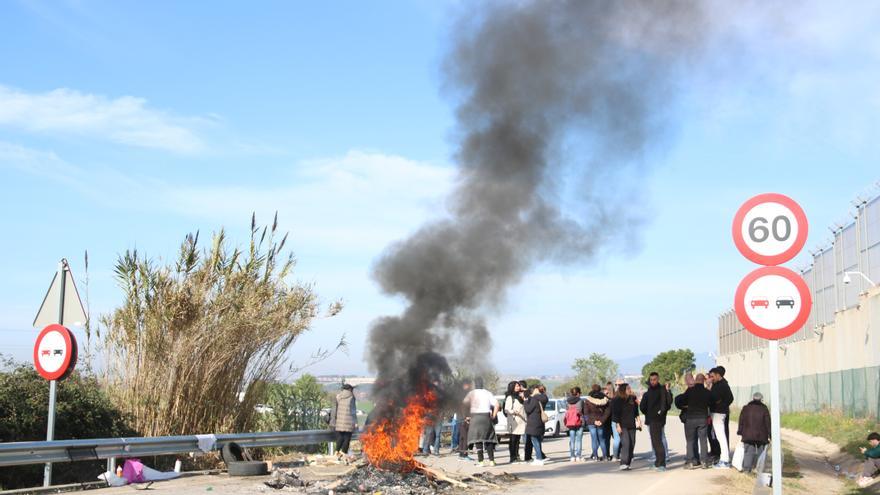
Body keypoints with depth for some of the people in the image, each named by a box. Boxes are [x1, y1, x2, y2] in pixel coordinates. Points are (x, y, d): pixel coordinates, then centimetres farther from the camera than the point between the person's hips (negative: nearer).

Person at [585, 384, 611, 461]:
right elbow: (607, 411, -6)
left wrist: (594, 420, -10)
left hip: (591, 422, -2)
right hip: (601, 422, 3)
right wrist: (602, 420, -10)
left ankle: (595, 456, -1)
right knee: (602, 439, 12)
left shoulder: (588, 400, -5)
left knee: (594, 439, 2)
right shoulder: (604, 400, 1)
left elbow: (587, 412, -10)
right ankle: (605, 455, 10)